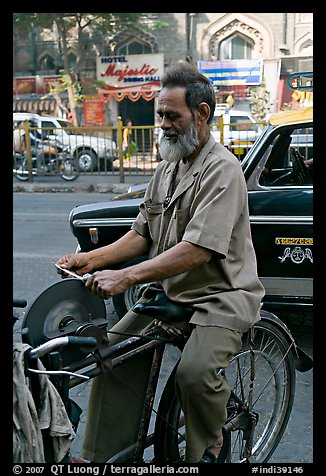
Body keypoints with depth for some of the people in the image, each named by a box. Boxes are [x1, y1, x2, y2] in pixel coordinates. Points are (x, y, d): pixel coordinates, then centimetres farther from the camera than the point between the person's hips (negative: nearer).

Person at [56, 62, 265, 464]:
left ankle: (208, 446, 5)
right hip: (168, 292, 8)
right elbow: (141, 235, 12)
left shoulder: (222, 169, -16)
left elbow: (197, 249, -27)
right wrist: (92, 259, -5)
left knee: (195, 371, -27)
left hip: (219, 295, -8)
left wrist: (126, 277, -32)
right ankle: (102, 457, 5)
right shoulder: (167, 170, 12)